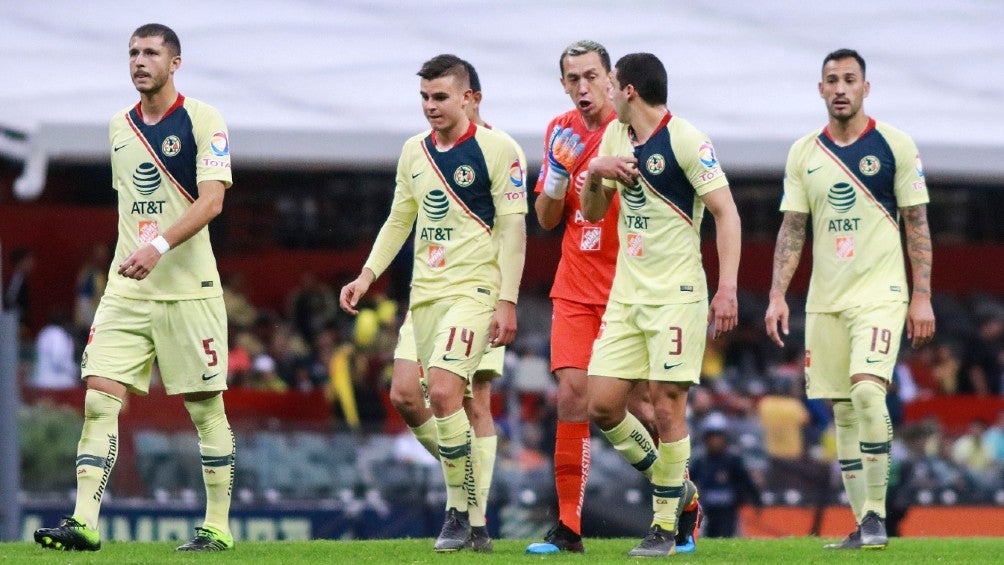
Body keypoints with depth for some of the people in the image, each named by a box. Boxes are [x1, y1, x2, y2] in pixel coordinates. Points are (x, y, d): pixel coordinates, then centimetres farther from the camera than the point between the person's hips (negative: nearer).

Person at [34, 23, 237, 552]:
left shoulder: (202, 120, -5)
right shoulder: (119, 127, 14)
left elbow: (211, 199, -15)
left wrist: (159, 246, -26)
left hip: (188, 286, -5)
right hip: (125, 290, 5)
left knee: (206, 407, 1)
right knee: (99, 399, -8)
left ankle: (218, 527, 9)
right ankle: (84, 521, -13)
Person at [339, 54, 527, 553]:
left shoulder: (496, 150, -7)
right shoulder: (413, 152, 12)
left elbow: (513, 228, -8)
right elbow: (399, 221, 22)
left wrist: (507, 301, -13)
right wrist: (366, 276, 12)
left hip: (474, 289, -7)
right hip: (424, 291, 7)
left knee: (443, 392, -19)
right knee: (434, 399, 3)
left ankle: (461, 512, -10)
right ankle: (462, 502, 12)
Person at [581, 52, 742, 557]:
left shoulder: (686, 141, -10)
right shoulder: (615, 136, 13)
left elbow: (726, 213, -12)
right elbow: (593, 212, 20)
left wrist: (727, 288, -19)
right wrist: (594, 173, -2)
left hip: (676, 293, -7)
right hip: (625, 293, 7)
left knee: (666, 404, -8)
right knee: (602, 405, -1)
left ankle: (665, 525, 2)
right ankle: (674, 486, 19)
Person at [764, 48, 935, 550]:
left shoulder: (894, 145, -1)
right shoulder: (803, 153, 9)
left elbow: (917, 224, 0)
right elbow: (792, 228, 10)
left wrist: (922, 297, -5)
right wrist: (777, 295, 1)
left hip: (880, 292, -4)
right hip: (824, 299, 4)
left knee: (867, 391, -22)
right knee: (842, 413, 3)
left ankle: (877, 512, -14)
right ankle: (863, 524, 8)